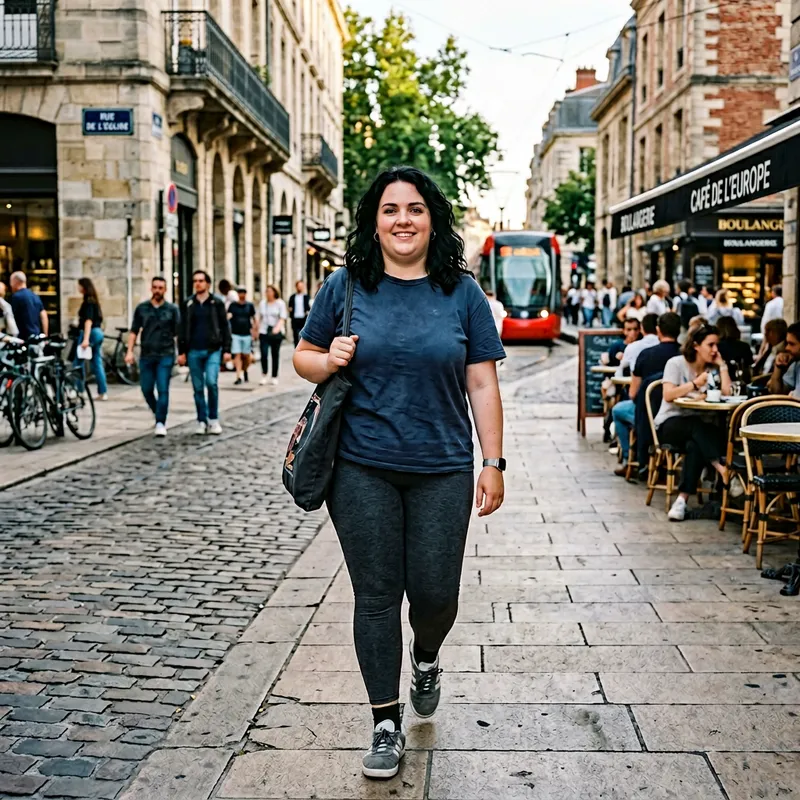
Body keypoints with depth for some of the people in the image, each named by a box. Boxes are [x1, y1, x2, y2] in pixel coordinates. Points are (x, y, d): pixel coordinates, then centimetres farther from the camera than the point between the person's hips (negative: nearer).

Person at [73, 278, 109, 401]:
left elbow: (88, 321, -21)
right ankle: (103, 392, 6)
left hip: (90, 333, -9)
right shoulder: (94, 301, 14)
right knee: (98, 363, 8)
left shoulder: (88, 302, -12)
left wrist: (85, 339, -28)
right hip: (98, 333, 9)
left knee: (78, 363, 0)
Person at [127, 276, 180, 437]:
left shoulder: (172, 309, 3)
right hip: (146, 355, 2)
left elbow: (178, 333, 2)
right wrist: (130, 351, 0)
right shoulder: (142, 308, 7)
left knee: (163, 390, -7)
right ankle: (158, 414, 30)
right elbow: (134, 331, 9)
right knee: (147, 389, 7)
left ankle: (160, 423, -3)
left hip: (165, 355, -2)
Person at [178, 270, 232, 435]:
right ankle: (202, 421, 14)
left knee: (212, 382, -17)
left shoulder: (217, 303, 4)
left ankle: (213, 419, -1)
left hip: (213, 350, -2)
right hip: (194, 352, 2)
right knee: (198, 388, 5)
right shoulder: (188, 304, 9)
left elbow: (225, 327, 3)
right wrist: (181, 352, 4)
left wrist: (226, 349, -4)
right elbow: (183, 329, 10)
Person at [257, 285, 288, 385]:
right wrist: (258, 330, 14)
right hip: (264, 332, 2)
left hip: (276, 332, -2)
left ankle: (274, 377, 13)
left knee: (275, 354, 4)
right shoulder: (262, 303, 10)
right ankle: (264, 374, 7)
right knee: (264, 354, -11)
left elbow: (282, 318, -7)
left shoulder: (280, 303, 0)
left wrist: (277, 327, -24)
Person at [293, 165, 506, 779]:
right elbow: (304, 357, 11)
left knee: (435, 592, 5)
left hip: (442, 471, 0)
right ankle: (386, 725, 21)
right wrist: (329, 360, -12)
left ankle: (426, 659, 42)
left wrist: (493, 462, -1)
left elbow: (482, 384, 3)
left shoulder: (462, 293, 3)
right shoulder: (346, 287, 2)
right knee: (376, 596, 5)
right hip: (363, 469, 0)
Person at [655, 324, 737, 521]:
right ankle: (723, 471, -50)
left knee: (695, 445, -34)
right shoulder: (676, 363, -1)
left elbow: (727, 393, -7)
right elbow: (668, 395, -15)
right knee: (697, 426, -38)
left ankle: (682, 499, -39)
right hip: (671, 423, -3)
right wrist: (695, 384, -16)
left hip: (700, 427, 3)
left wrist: (722, 365, -2)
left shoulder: (713, 369, 10)